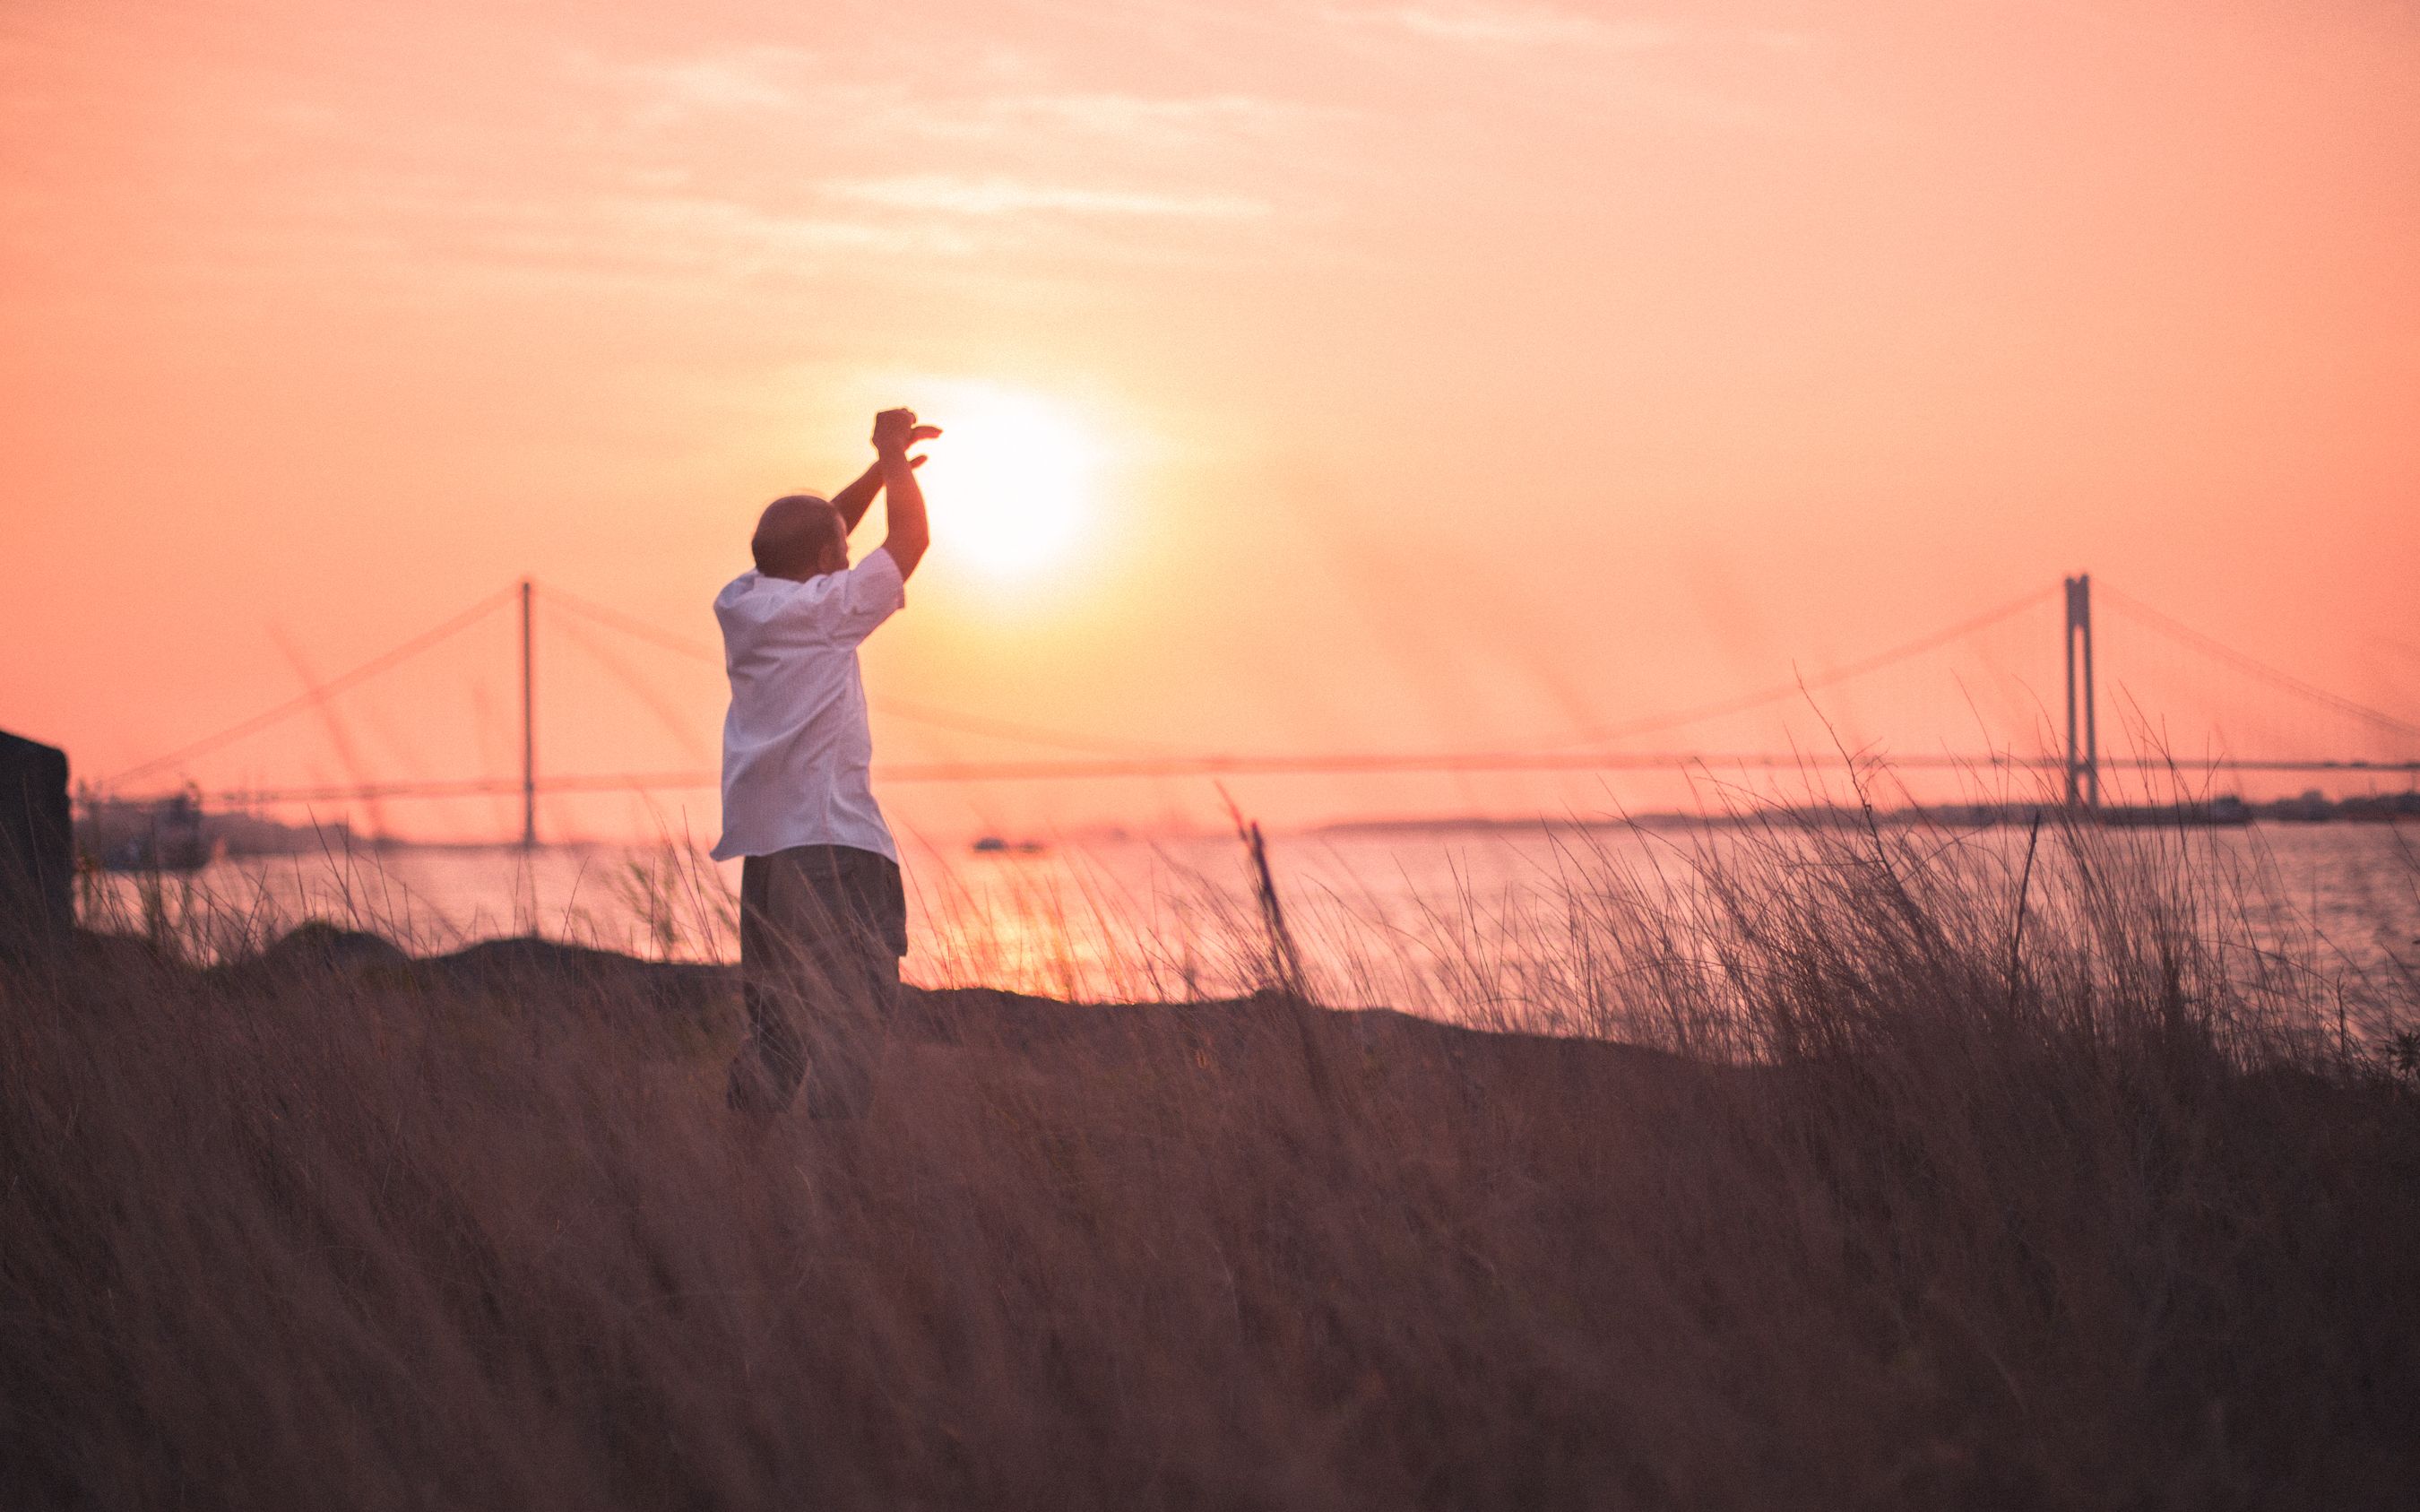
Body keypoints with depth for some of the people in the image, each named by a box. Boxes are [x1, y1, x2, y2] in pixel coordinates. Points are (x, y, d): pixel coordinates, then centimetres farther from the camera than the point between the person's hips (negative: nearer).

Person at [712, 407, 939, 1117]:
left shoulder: (739, 604, 11)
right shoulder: (824, 609, -9)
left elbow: (819, 530, 26)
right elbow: (910, 539, 0)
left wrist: (883, 467, 25)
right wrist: (895, 461, 13)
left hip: (763, 842, 8)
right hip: (834, 843, -8)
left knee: (776, 1018, 12)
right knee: (855, 1012, -6)